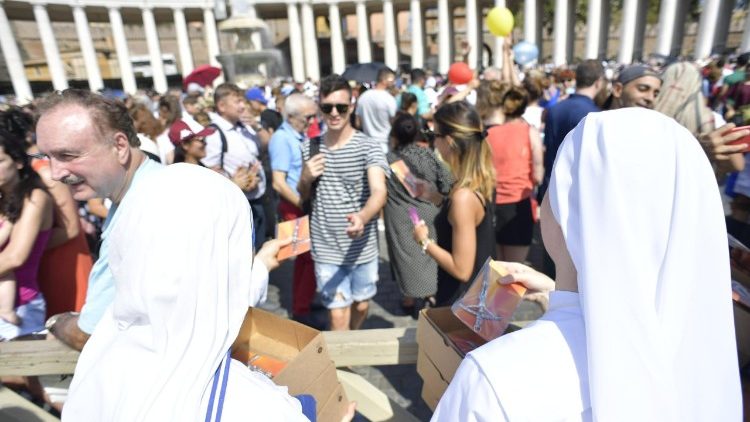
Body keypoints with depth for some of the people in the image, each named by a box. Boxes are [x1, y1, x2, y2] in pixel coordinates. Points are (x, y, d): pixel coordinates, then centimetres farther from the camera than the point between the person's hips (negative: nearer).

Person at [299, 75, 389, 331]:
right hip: (326, 248, 1)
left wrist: (362, 218, -49)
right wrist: (305, 178, -12)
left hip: (362, 247, -1)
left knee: (361, 305, 20)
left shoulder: (368, 147, -12)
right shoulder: (309, 146, 0)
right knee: (338, 314, 5)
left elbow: (379, 192, -28)